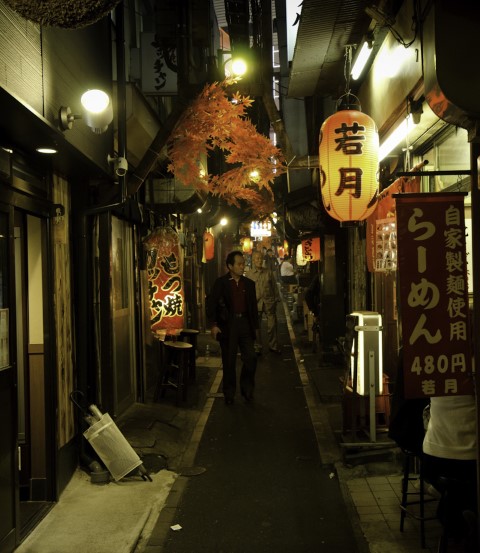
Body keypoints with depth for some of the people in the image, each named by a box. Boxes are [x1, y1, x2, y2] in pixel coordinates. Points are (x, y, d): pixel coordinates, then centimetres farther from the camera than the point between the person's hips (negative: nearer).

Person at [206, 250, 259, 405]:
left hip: (245, 324, 3)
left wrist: (255, 327, 11)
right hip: (227, 325, -3)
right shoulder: (220, 283, -1)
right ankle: (229, 395, 18)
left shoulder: (249, 284, 11)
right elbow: (211, 304, -4)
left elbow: (253, 306, 14)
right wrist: (213, 324, -12)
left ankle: (247, 390, 16)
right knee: (229, 362, 5)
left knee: (251, 358, -3)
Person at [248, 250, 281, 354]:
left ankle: (273, 346, 16)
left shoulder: (269, 272, 6)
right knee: (256, 326, 5)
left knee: (272, 325, 1)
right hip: (256, 303, 0)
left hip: (269, 302, 1)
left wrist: (276, 300, 7)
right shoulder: (249, 274, 3)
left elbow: (274, 287, 11)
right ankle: (257, 347, 18)